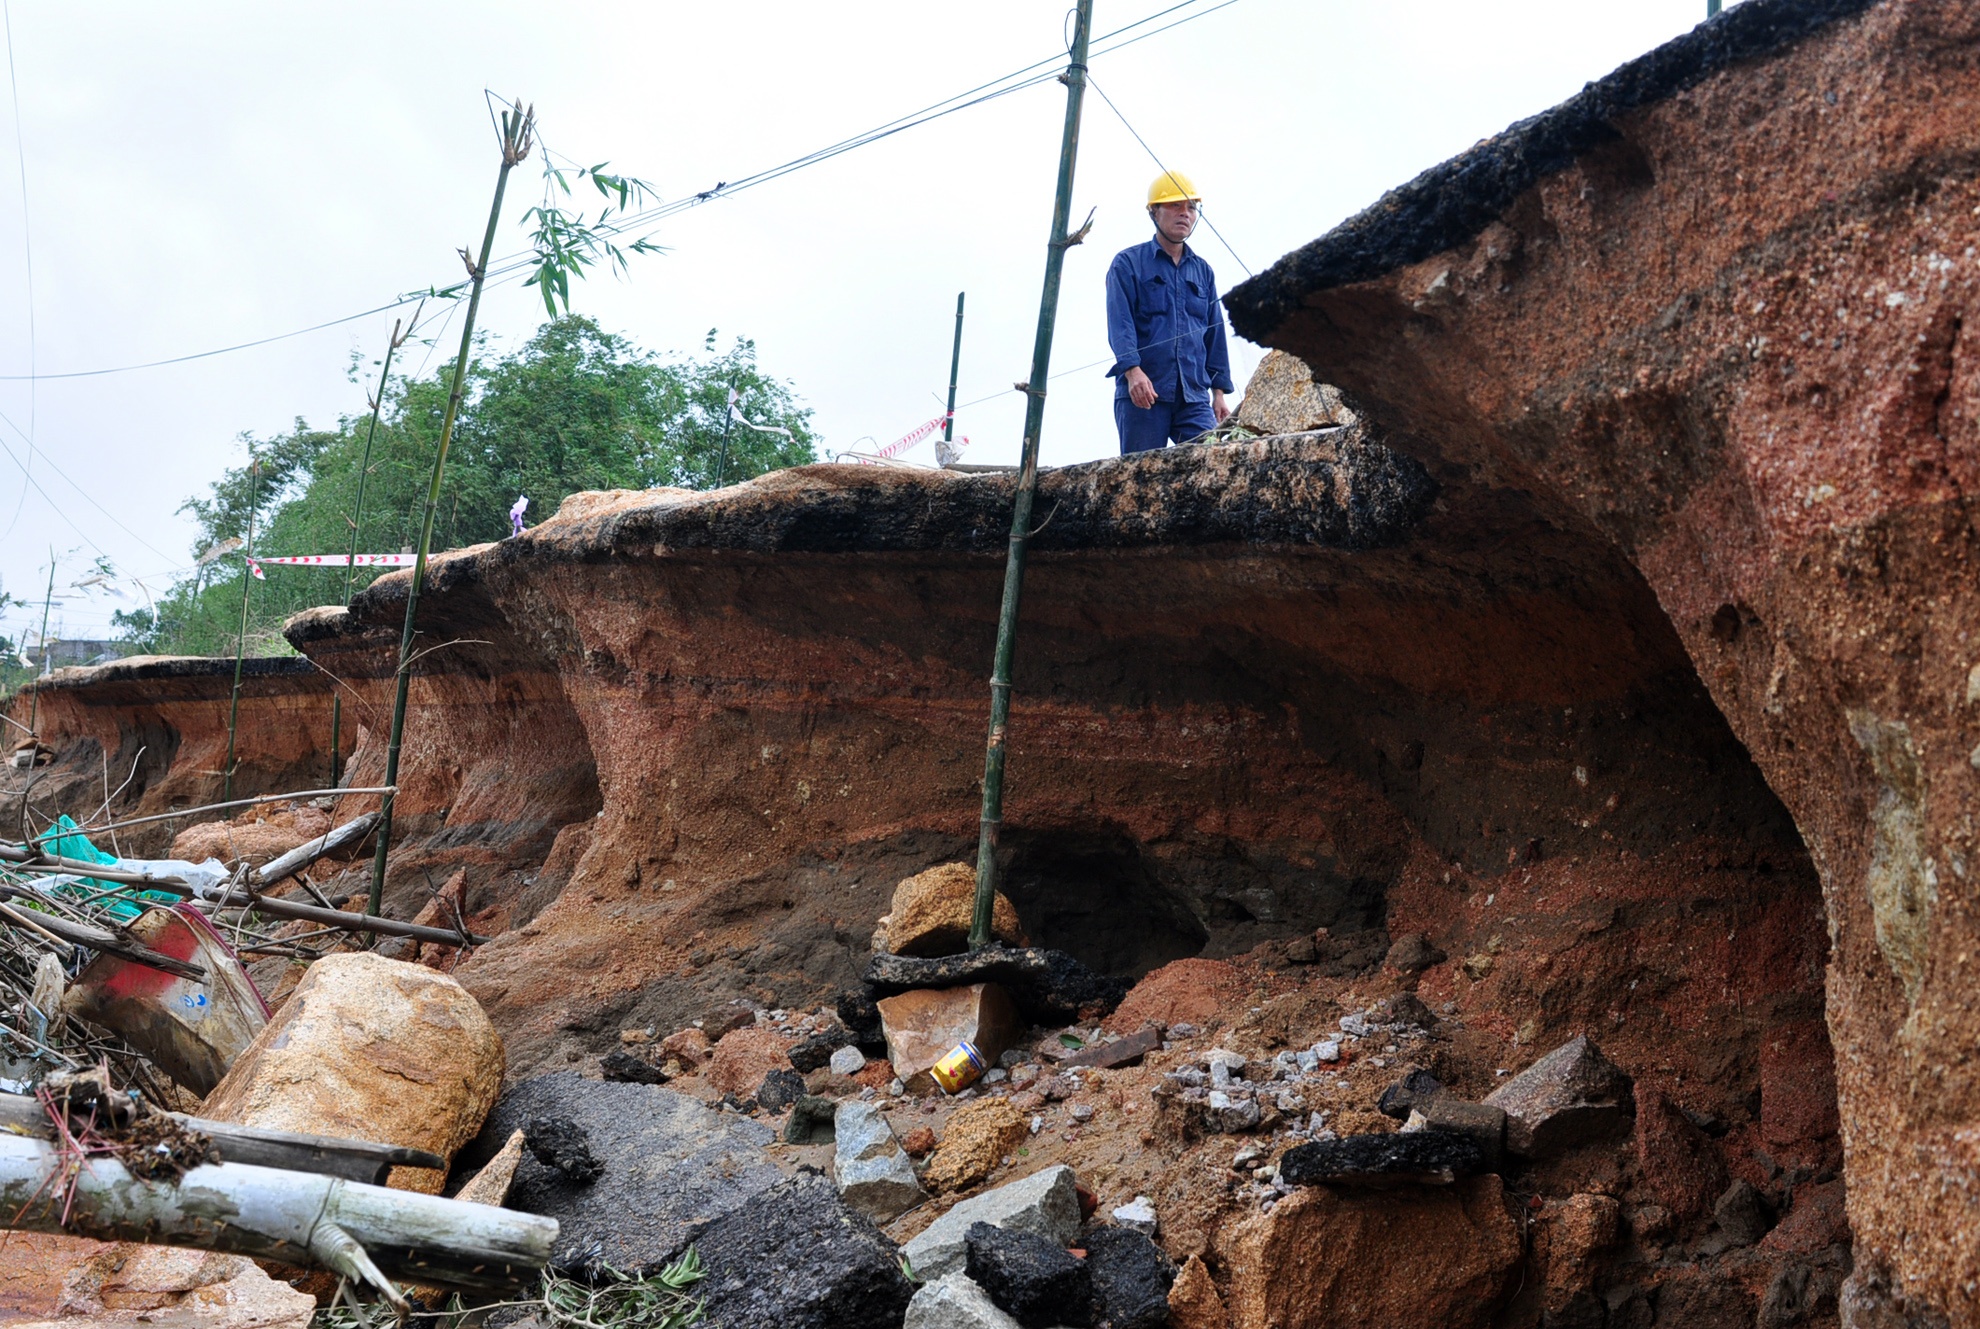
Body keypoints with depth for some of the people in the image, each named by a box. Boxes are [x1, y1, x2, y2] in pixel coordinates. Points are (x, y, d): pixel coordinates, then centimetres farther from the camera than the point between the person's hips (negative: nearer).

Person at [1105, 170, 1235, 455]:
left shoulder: (1202, 271, 21)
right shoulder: (1128, 263, 6)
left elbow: (1215, 335, 21)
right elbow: (1120, 322, -7)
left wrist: (1219, 392, 13)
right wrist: (1133, 370, -22)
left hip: (1194, 398, 4)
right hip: (1141, 394, -3)